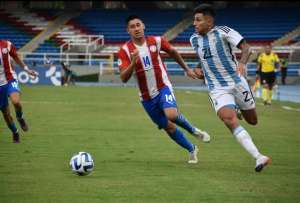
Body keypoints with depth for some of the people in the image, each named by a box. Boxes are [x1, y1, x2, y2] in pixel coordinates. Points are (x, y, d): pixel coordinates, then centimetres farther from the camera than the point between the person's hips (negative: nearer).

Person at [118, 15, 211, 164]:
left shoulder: (156, 41, -8)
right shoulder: (125, 51, -13)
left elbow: (173, 52, 13)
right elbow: (124, 78, -19)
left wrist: (186, 69, 21)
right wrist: (133, 62, -35)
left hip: (163, 87, -1)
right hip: (147, 97, 1)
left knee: (171, 115, -29)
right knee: (168, 127, 7)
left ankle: (194, 130, 1)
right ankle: (192, 150, 28)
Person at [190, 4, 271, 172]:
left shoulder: (222, 32, -11)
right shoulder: (194, 40, 5)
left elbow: (245, 47, -19)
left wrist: (242, 63, -37)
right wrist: (201, 70, 7)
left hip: (237, 82, -2)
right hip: (217, 89, 2)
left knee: (252, 121, 12)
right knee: (230, 121, -24)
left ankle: (238, 109, 49)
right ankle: (259, 158, -25)